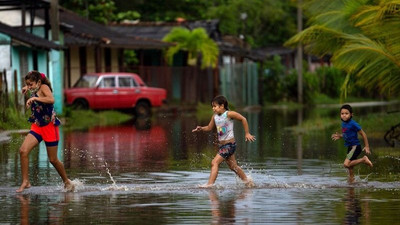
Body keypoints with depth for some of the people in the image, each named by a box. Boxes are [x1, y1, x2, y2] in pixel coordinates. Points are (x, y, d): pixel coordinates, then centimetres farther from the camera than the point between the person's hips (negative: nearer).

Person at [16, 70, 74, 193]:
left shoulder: (44, 87, -11)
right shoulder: (35, 90, 10)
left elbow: (51, 100, -33)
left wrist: (34, 98, -36)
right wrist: (27, 89, 18)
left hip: (49, 126, -7)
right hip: (37, 126, 7)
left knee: (53, 159, 3)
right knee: (23, 151, -14)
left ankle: (67, 182, 25)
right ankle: (25, 182, -9)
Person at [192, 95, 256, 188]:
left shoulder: (229, 114, -13)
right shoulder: (215, 116, 6)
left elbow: (243, 119, -7)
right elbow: (209, 128, 16)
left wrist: (247, 133, -5)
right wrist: (201, 128, -5)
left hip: (229, 144, -8)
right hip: (221, 145, 8)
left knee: (214, 162, -18)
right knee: (233, 166, 18)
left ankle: (210, 184, -22)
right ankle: (247, 181, 32)